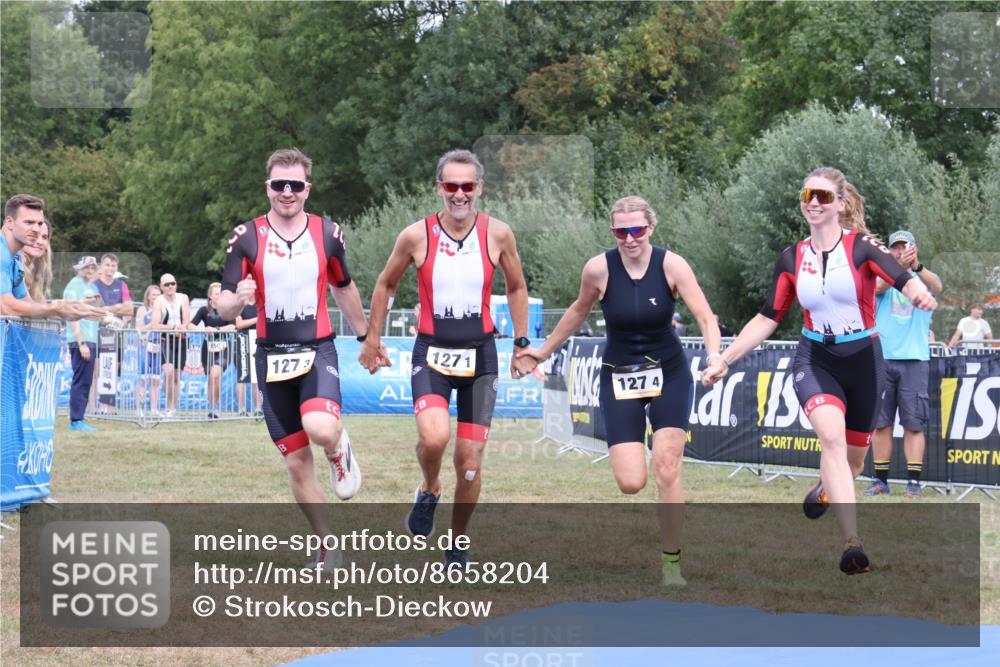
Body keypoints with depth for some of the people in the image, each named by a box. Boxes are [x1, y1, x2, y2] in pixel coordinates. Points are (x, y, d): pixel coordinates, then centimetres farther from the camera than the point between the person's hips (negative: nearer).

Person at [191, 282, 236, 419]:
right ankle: (211, 408, 28)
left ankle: (215, 408, -14)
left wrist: (216, 329, -20)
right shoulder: (204, 310, 4)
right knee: (210, 378, 13)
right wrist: (203, 330, -24)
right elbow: (191, 325, -5)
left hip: (222, 347, -2)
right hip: (208, 347, 2)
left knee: (215, 375, -23)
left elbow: (232, 326, -10)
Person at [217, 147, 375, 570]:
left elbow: (344, 289, 17)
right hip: (272, 357, 1)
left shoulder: (328, 234, 1)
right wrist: (236, 300, -28)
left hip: (318, 352, -1)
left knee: (321, 430, -30)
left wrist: (365, 337, 23)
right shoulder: (246, 238, -3)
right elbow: (224, 308, -5)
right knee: (297, 463, 4)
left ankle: (339, 450, 7)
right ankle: (328, 547, 20)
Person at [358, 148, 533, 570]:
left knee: (469, 462, 2)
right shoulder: (416, 236, -7)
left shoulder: (498, 234, -4)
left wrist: (522, 343, 8)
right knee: (434, 436, -27)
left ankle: (458, 543, 24)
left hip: (480, 355, 1)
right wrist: (372, 339, 11)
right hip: (431, 352, -1)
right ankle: (429, 490, 7)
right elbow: (386, 285, 9)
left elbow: (516, 287, 12)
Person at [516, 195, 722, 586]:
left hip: (669, 375, 0)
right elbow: (579, 311, 8)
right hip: (619, 378, 1)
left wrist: (714, 356, -38)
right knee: (630, 483, -11)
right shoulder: (598, 269, -12)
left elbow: (705, 317, -20)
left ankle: (671, 562, 4)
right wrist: (545, 350, 17)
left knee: (667, 472, -11)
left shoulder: (671, 265, -15)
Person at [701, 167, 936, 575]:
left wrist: (919, 295, -54)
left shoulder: (861, 246, -11)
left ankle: (824, 489, 51)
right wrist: (724, 360, 3)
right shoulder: (792, 259, 0)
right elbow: (767, 319, 7)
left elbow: (903, 279, -30)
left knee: (852, 459, 12)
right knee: (833, 436, -27)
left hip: (863, 362, 0)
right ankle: (852, 544, -32)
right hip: (816, 360, 1)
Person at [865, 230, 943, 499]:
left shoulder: (924, 278, 9)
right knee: (880, 422, 3)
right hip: (882, 359, 1)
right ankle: (881, 480, 9)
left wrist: (917, 266, -37)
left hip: (915, 360, -1)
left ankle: (914, 482, -1)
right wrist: (900, 266, -34)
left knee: (913, 424, -3)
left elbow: (936, 287, -16)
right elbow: (879, 287, -15)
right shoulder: (882, 275, 10)